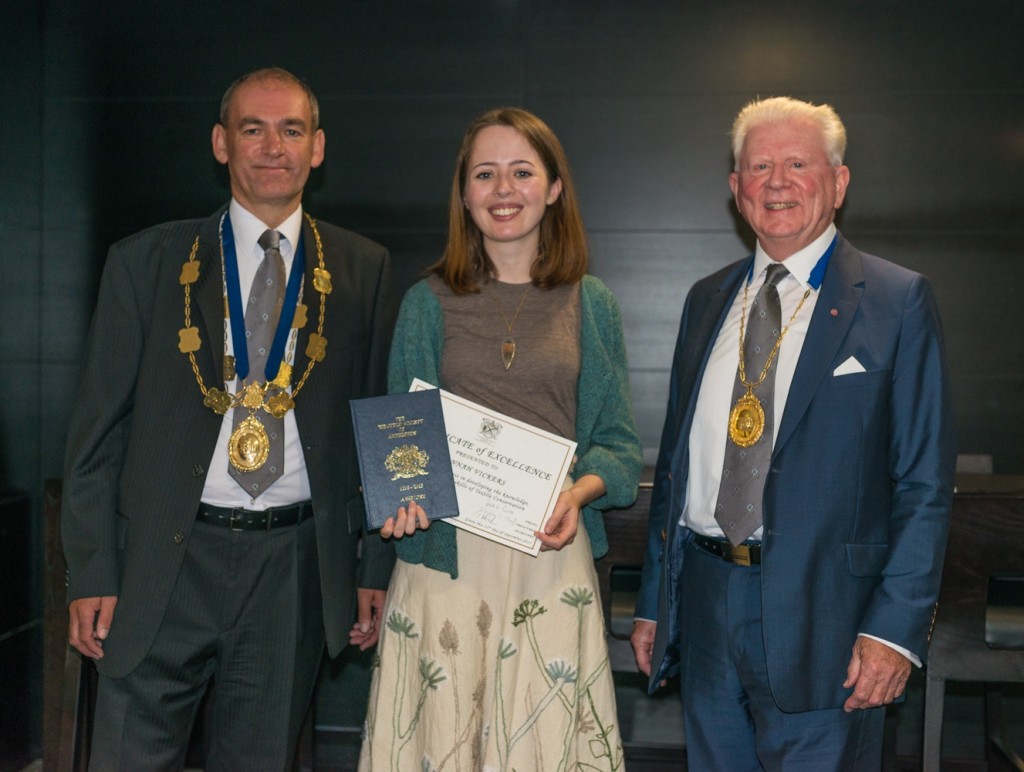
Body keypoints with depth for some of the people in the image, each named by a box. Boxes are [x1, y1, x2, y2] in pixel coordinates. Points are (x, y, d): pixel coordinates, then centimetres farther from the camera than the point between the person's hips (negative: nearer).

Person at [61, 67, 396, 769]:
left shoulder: (364, 269, 5)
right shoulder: (146, 262, 3)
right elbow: (100, 427, 3)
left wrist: (378, 567, 2)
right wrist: (91, 573, -1)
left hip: (296, 564, 1)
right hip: (166, 561, 0)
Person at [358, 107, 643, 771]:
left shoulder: (591, 304, 6)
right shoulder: (428, 302, 5)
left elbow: (618, 440, 8)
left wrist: (579, 491, -12)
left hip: (552, 553, 1)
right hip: (446, 553, 0)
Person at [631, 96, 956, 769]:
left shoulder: (898, 300, -3)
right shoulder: (707, 300, 12)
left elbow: (926, 483, -6)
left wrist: (897, 628, -15)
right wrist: (653, 601, 12)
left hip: (821, 611, -4)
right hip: (704, 599, 5)